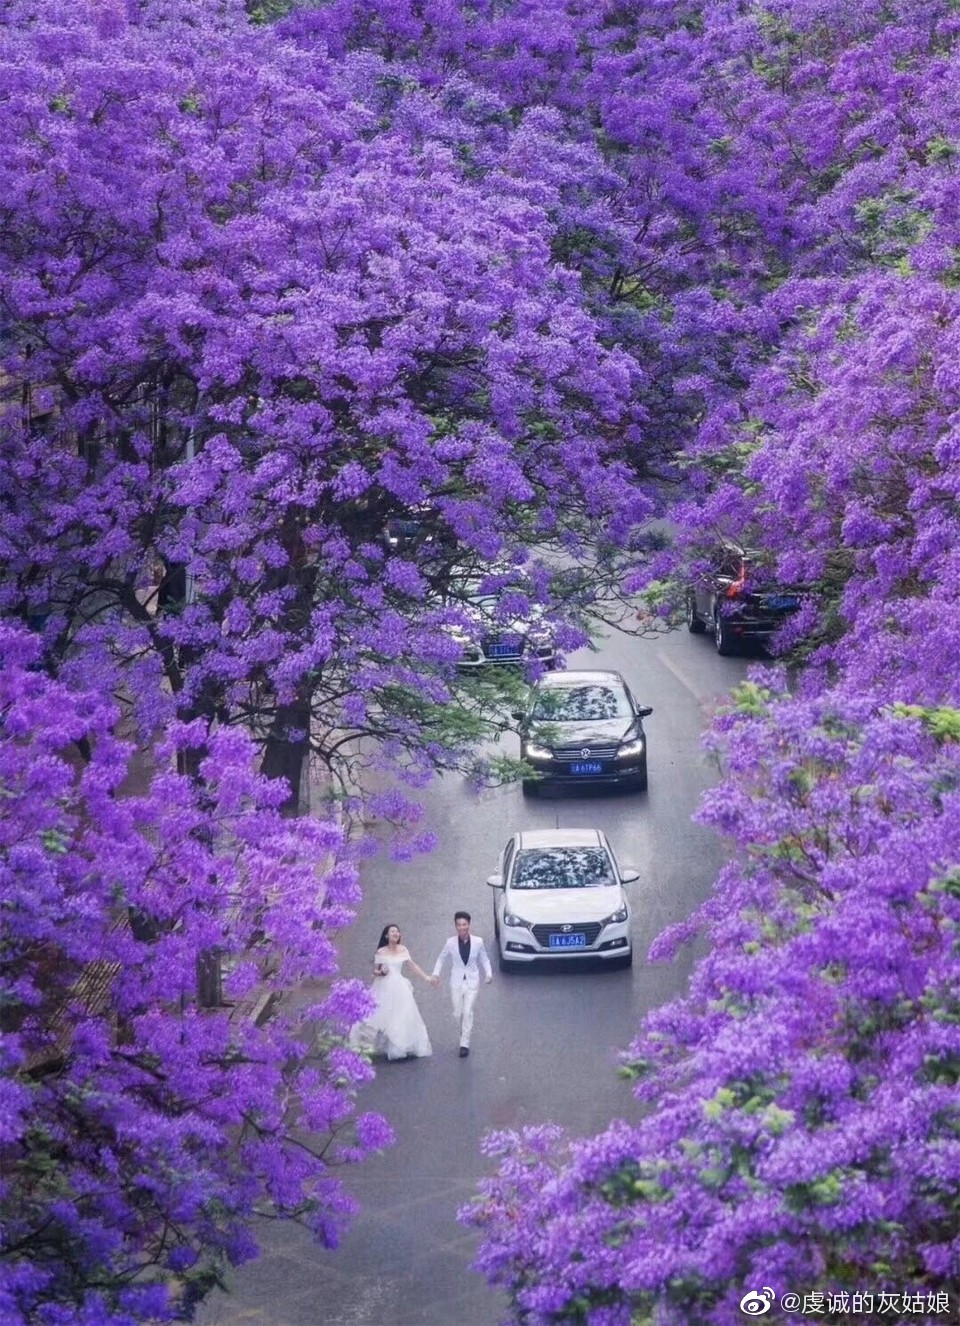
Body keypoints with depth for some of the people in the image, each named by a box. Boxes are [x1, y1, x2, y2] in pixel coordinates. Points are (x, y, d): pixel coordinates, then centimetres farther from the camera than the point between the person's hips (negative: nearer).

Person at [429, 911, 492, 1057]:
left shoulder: (478, 942, -8)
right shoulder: (450, 943, -8)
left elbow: (484, 959, 5)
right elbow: (441, 959, 5)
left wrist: (489, 973, -10)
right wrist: (436, 974, -7)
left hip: (472, 981, -1)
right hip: (456, 982, 1)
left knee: (468, 1012, -8)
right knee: (458, 1012, 8)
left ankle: (465, 1044, -1)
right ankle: (463, 1031, 40)